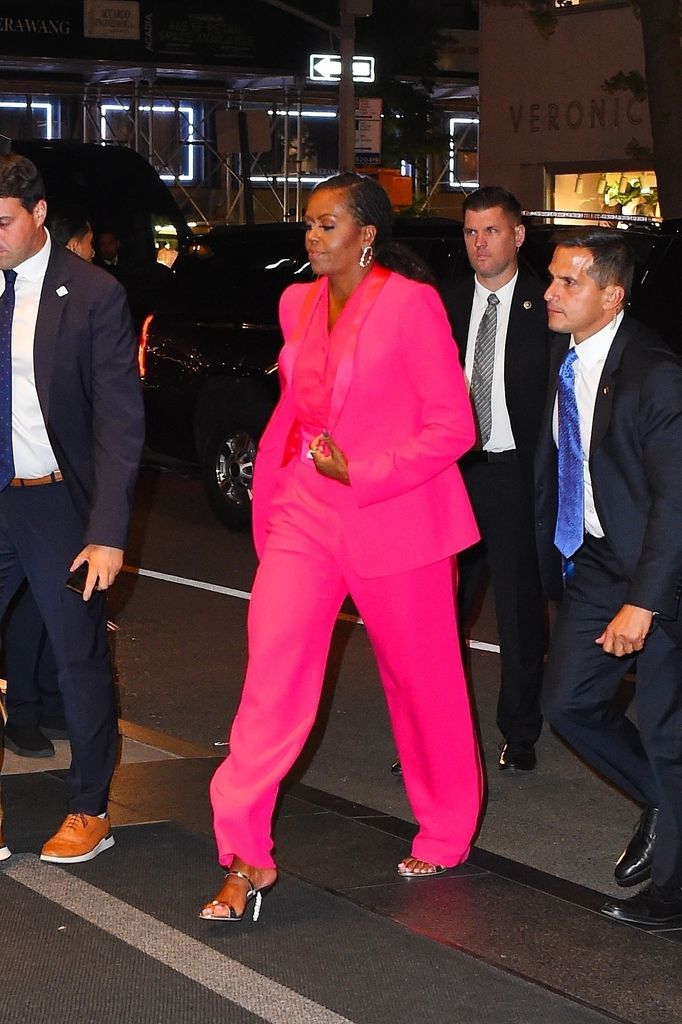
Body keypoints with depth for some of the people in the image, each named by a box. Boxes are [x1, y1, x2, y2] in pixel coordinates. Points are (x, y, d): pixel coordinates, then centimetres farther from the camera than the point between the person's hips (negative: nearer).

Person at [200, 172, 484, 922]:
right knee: (272, 675, -7)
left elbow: (452, 426, -12)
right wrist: (269, 506, 16)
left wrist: (359, 472, -18)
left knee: (423, 683, 11)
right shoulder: (299, 305, 8)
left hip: (394, 519, -4)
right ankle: (246, 857, -4)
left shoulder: (411, 304, -11)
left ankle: (445, 833, 31)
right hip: (306, 515, 5)